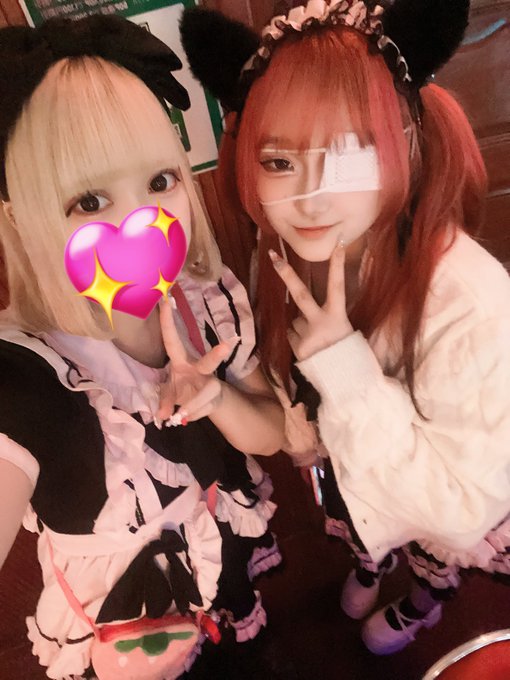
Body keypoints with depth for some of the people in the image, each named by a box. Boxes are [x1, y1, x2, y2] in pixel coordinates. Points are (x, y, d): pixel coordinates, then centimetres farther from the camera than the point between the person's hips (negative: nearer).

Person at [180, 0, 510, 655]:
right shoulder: (285, 256, -24)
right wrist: (303, 418, -15)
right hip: (347, 466, 4)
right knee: (355, 534, 37)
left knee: (430, 563, 33)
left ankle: (420, 608, 72)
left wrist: (344, 368, -44)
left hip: (438, 511, -3)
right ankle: (367, 568, 76)